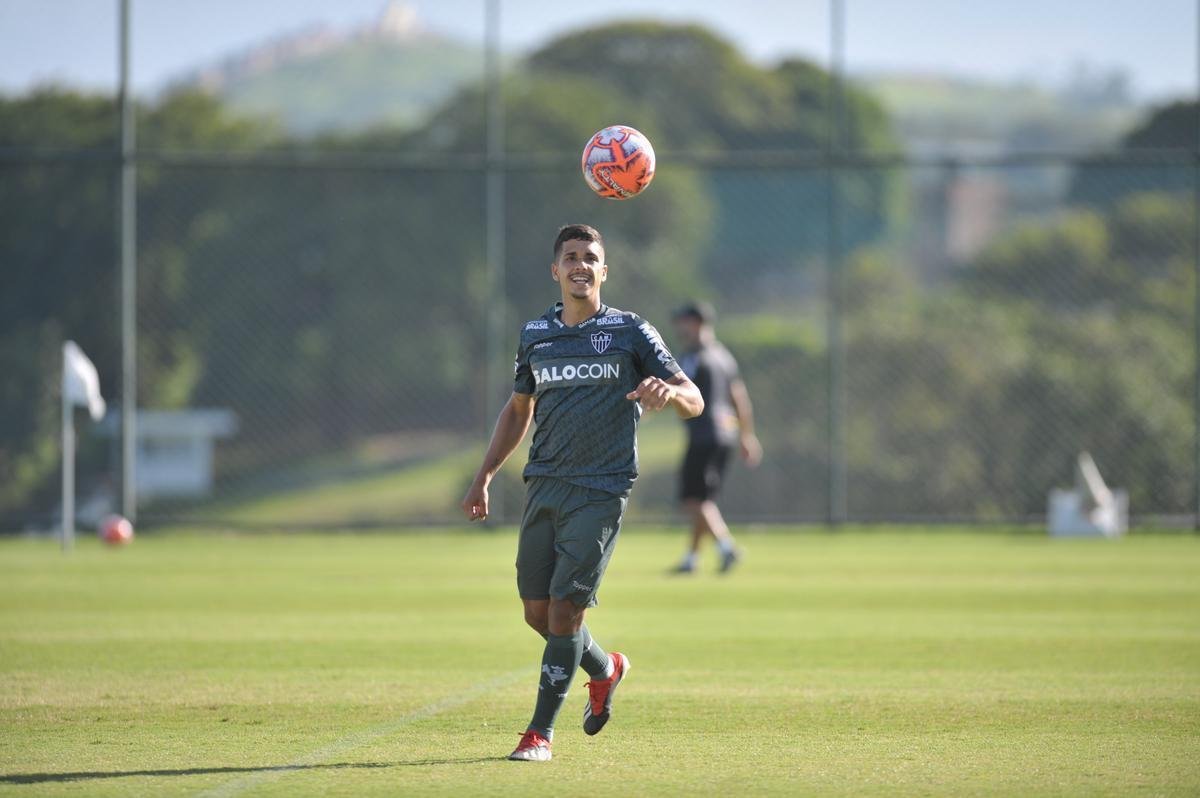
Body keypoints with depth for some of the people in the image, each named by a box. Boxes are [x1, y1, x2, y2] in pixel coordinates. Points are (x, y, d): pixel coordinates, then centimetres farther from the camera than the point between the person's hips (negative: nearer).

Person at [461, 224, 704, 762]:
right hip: (543, 486, 5)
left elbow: (694, 403, -4)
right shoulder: (535, 334, 12)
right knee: (538, 611, 5)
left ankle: (540, 732, -5)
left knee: (564, 609, -12)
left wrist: (668, 391, -28)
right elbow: (519, 409, 25)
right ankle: (605, 669, 34)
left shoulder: (630, 332, -1)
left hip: (601, 491, -5)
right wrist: (484, 476, 19)